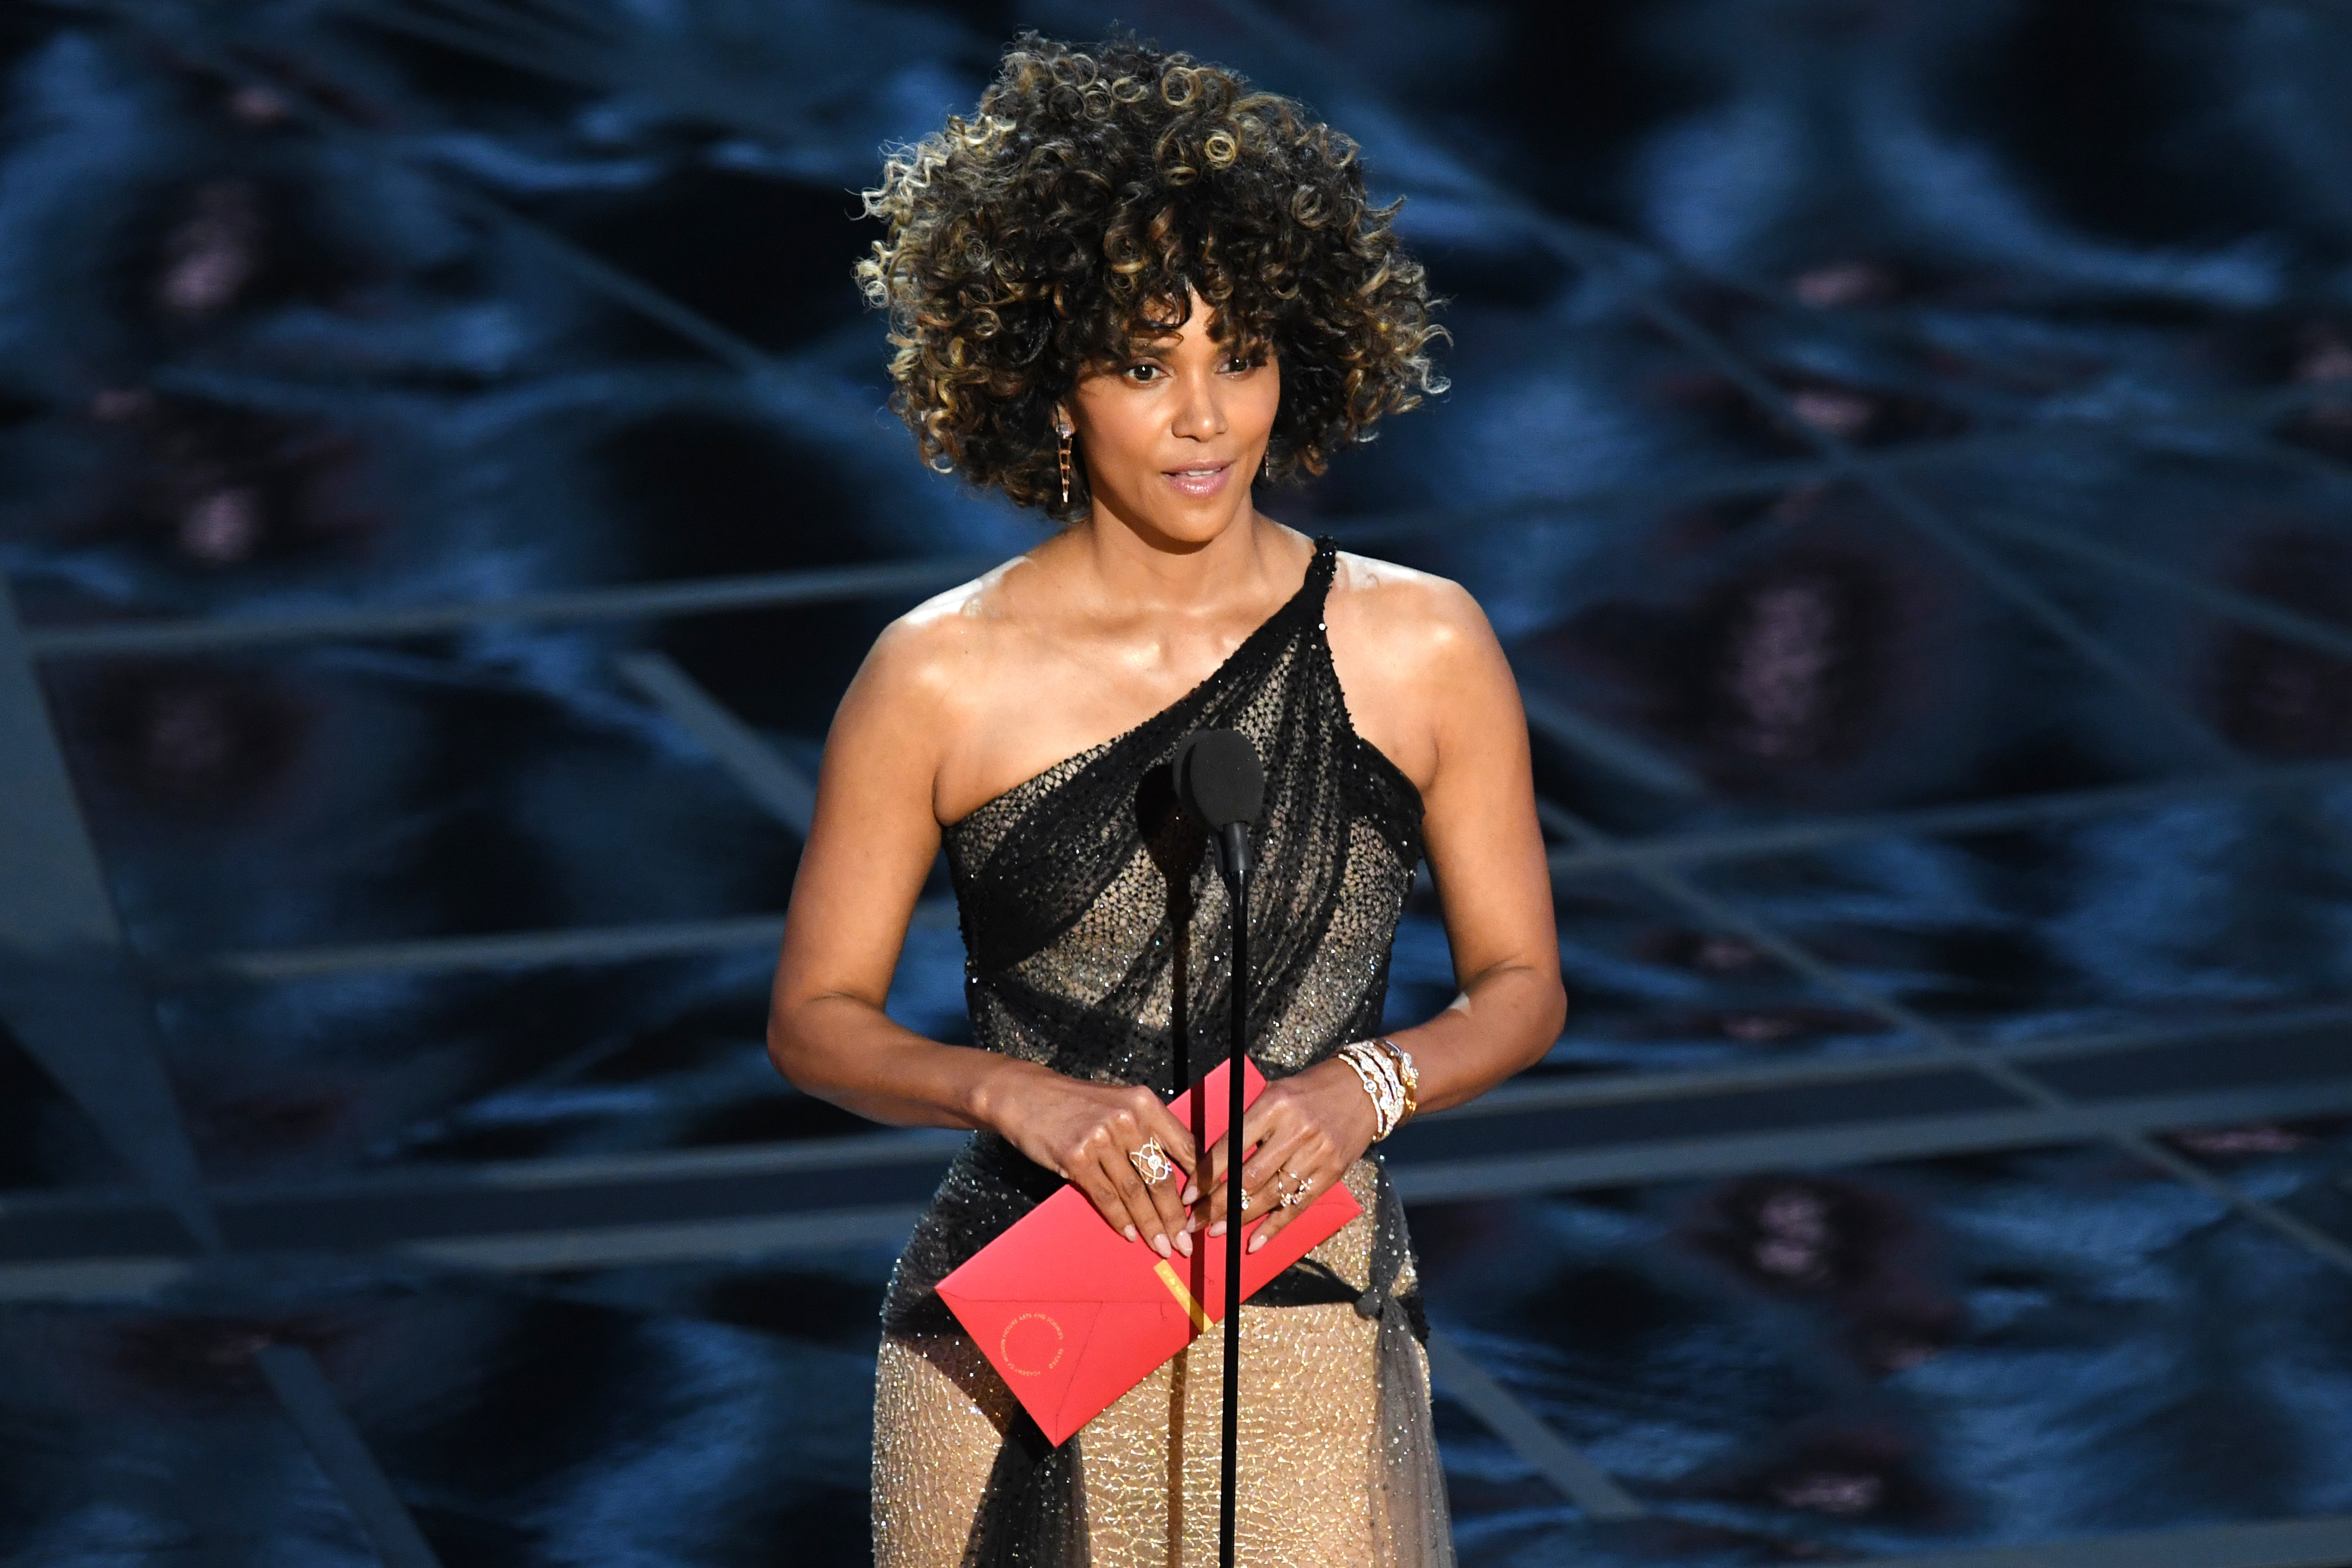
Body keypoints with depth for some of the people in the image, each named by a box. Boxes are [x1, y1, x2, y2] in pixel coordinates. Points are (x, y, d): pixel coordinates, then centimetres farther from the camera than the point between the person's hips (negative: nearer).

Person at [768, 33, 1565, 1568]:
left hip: (1312, 1360, 1)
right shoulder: (942, 679, -4)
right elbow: (818, 1016, 3)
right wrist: (1018, 1095, -15)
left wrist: (1365, 1084, -12)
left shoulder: (1420, 649, -1)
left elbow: (1520, 983, 8)